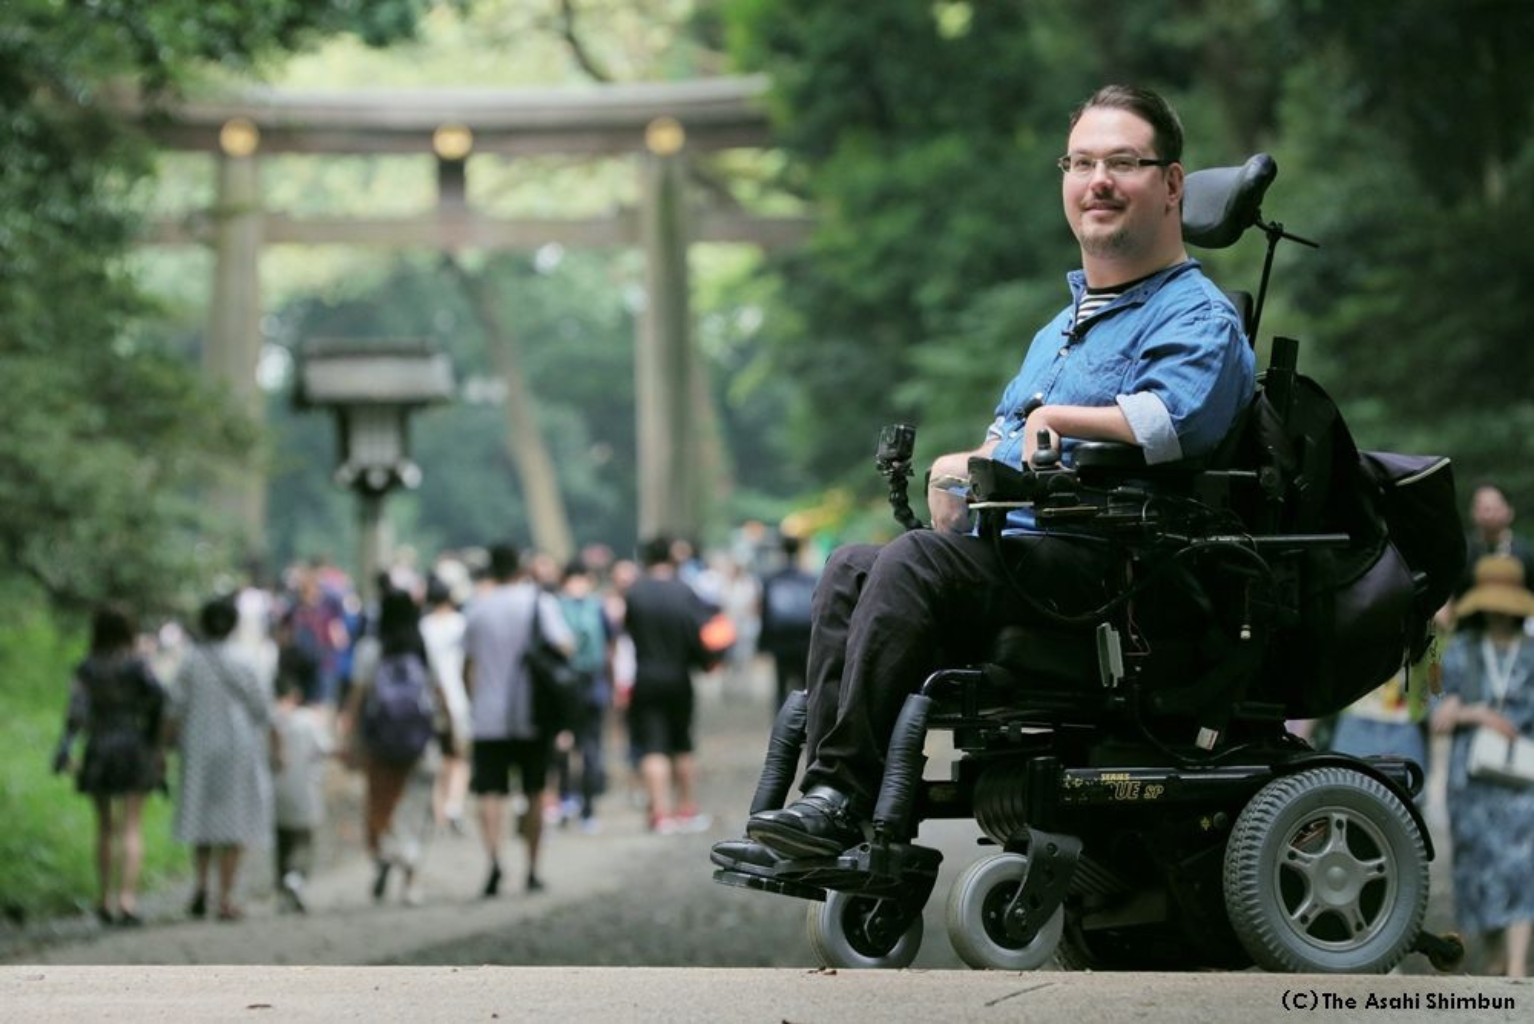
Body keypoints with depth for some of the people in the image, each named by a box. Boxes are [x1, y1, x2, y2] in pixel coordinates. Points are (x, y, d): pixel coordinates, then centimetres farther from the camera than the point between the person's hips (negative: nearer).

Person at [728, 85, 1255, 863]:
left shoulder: (1196, 318, -1)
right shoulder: (1062, 326, 29)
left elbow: (1178, 419, -23)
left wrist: (1057, 419, -15)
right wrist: (960, 468, 12)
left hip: (1093, 564, -9)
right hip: (1007, 547, 9)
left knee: (917, 562, -28)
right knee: (850, 572, -11)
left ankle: (843, 796, -31)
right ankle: (825, 794, -21)